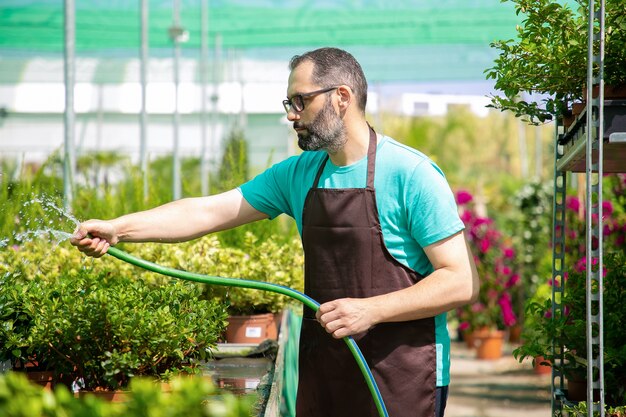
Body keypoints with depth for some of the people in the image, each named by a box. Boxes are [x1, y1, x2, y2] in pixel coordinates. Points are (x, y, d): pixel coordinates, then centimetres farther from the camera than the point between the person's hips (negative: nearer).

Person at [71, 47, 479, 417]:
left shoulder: (410, 174, -12)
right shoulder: (299, 174, 8)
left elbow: (462, 282, -14)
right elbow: (207, 212, 9)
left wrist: (370, 310, -21)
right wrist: (117, 228, 0)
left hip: (401, 382, -6)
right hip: (323, 372, 6)